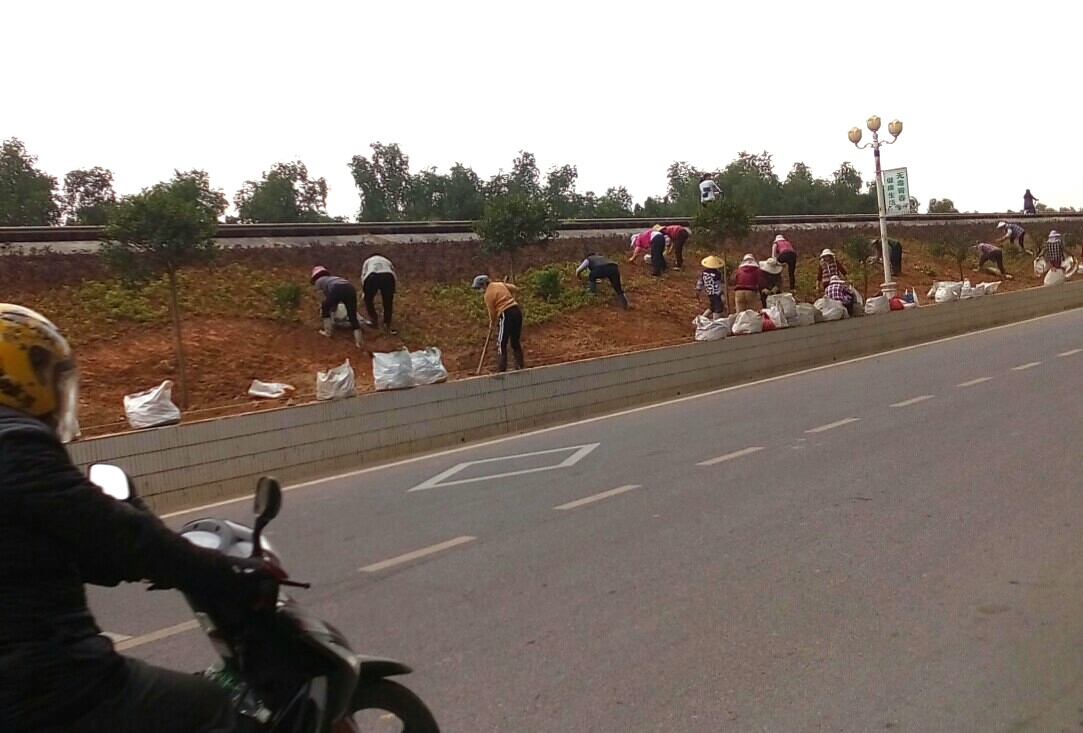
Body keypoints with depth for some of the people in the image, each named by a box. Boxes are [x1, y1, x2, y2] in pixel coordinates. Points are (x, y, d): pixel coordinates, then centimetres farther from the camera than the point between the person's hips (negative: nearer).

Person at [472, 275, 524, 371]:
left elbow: (492, 312, -1)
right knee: (515, 342, 16)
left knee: (501, 344, -2)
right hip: (517, 311, 8)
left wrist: (491, 323, 16)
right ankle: (519, 368, 19)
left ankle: (501, 371, -5)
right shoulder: (500, 284, 14)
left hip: (506, 314, -8)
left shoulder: (488, 294, -7)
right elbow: (513, 288, 30)